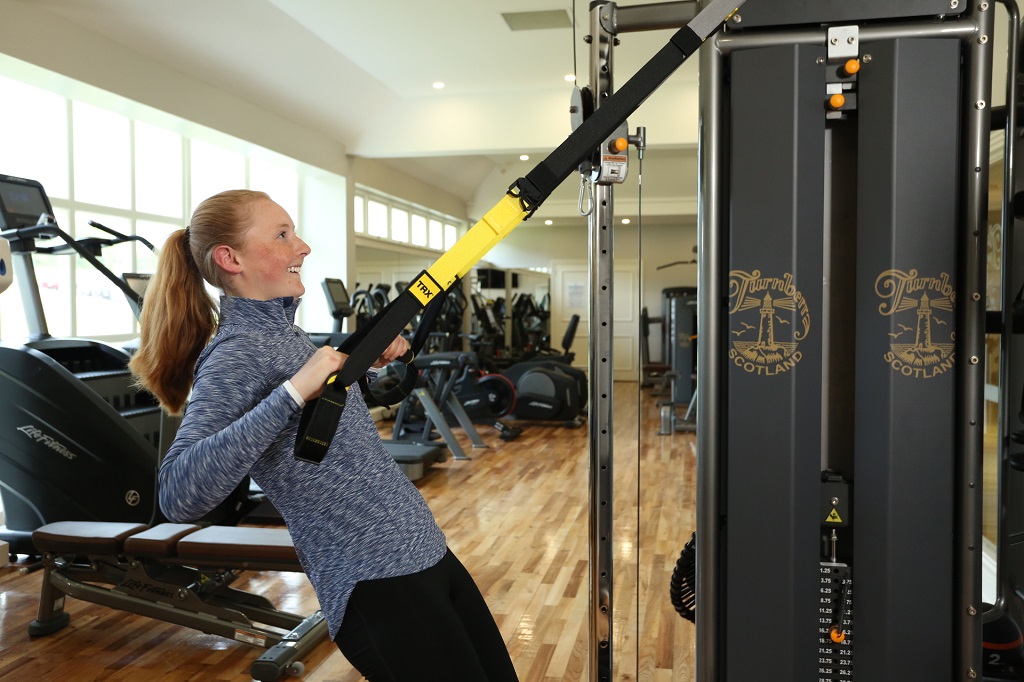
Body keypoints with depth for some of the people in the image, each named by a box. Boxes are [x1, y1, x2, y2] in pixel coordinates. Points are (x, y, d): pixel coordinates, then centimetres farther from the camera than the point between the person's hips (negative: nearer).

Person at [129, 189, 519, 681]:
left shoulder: (283, 332, 11)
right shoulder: (234, 354, -16)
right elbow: (178, 496, -31)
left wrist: (372, 359, 14)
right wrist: (292, 392, -33)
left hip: (426, 552, 9)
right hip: (377, 585, -9)